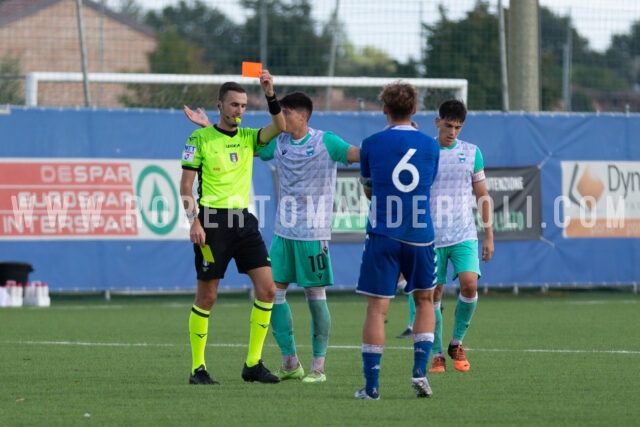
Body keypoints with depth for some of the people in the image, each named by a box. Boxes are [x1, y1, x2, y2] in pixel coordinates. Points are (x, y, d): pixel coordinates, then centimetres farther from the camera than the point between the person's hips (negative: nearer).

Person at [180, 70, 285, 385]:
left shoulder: (248, 137, 11)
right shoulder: (200, 138, -1)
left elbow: (279, 127, -7)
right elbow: (186, 184, -3)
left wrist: (270, 95, -19)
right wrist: (194, 221, -13)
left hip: (243, 220, 5)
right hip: (212, 222, -5)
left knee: (267, 289, -5)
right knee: (207, 296, -1)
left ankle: (253, 364, 2)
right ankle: (198, 368, 9)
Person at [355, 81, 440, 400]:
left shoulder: (372, 144, 0)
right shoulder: (430, 146, 5)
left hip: (382, 235, -2)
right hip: (420, 236, 2)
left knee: (377, 308, -1)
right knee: (425, 301, 19)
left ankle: (371, 385, -3)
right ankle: (420, 371, 6)